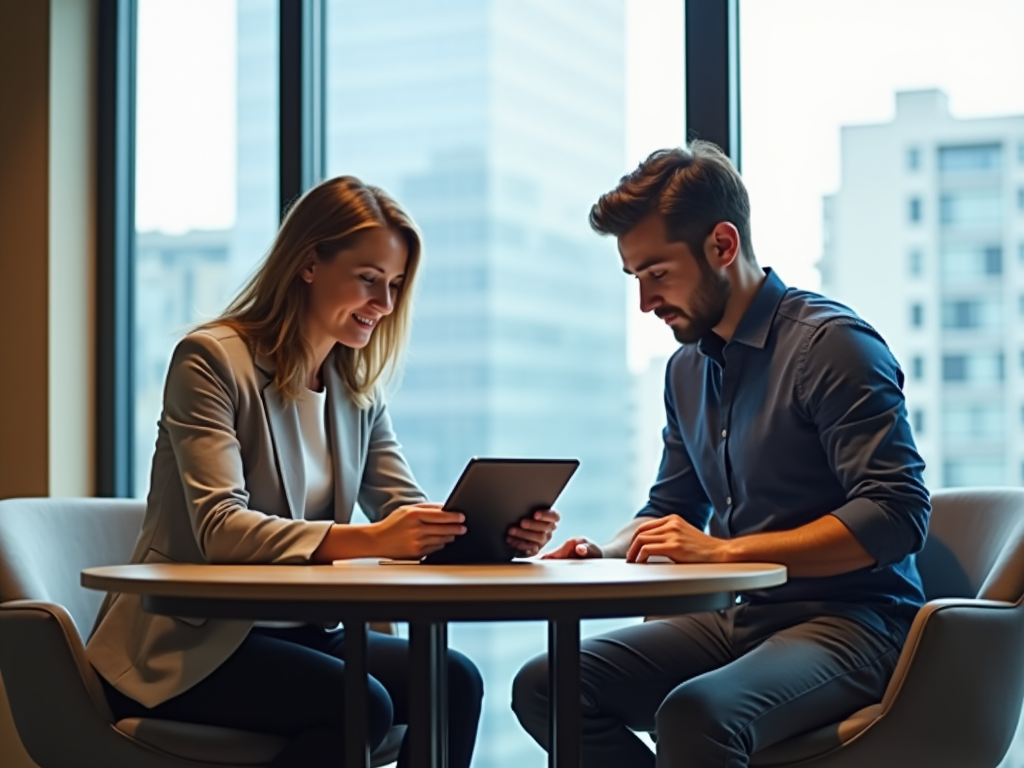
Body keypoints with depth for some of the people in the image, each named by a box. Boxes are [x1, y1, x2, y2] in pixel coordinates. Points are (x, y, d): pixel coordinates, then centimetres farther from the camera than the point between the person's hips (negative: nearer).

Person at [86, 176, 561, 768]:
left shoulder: (359, 390, 13)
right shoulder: (211, 359, -10)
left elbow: (406, 508, 4)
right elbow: (220, 529, -22)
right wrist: (368, 541, -36)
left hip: (300, 631, 7)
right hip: (186, 647, -7)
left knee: (453, 680, -16)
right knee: (359, 704, -29)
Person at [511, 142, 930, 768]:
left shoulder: (832, 344, -11)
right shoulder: (687, 368, 14)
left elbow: (897, 517, -20)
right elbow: (670, 508, 26)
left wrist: (723, 552, -23)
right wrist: (604, 552, 3)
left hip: (847, 621, -8)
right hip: (734, 617, 8)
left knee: (695, 712, -36)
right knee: (543, 686, -9)